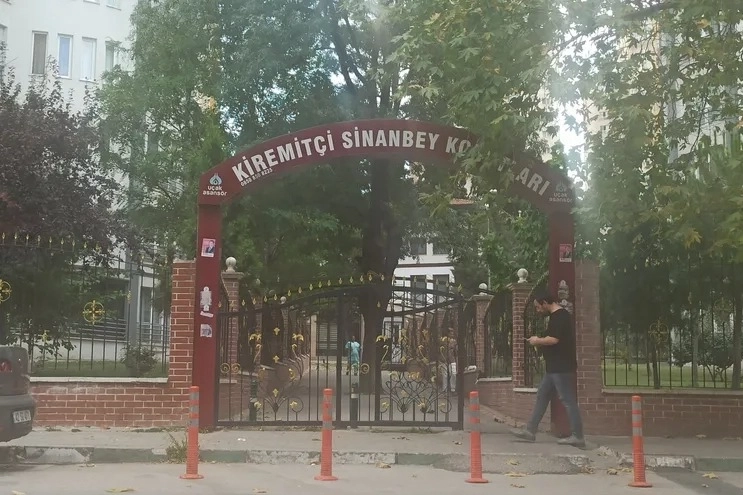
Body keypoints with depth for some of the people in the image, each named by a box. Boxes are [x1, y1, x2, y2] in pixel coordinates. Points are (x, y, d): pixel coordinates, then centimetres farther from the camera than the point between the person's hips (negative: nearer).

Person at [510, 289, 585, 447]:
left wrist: (537, 341, -9)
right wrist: (540, 342, 10)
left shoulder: (560, 316, -16)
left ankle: (578, 437, -2)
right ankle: (530, 431, 16)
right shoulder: (557, 316, 17)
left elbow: (554, 339, -25)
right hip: (554, 367, 11)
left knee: (568, 400, -6)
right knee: (542, 396, 12)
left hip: (561, 367, -11)